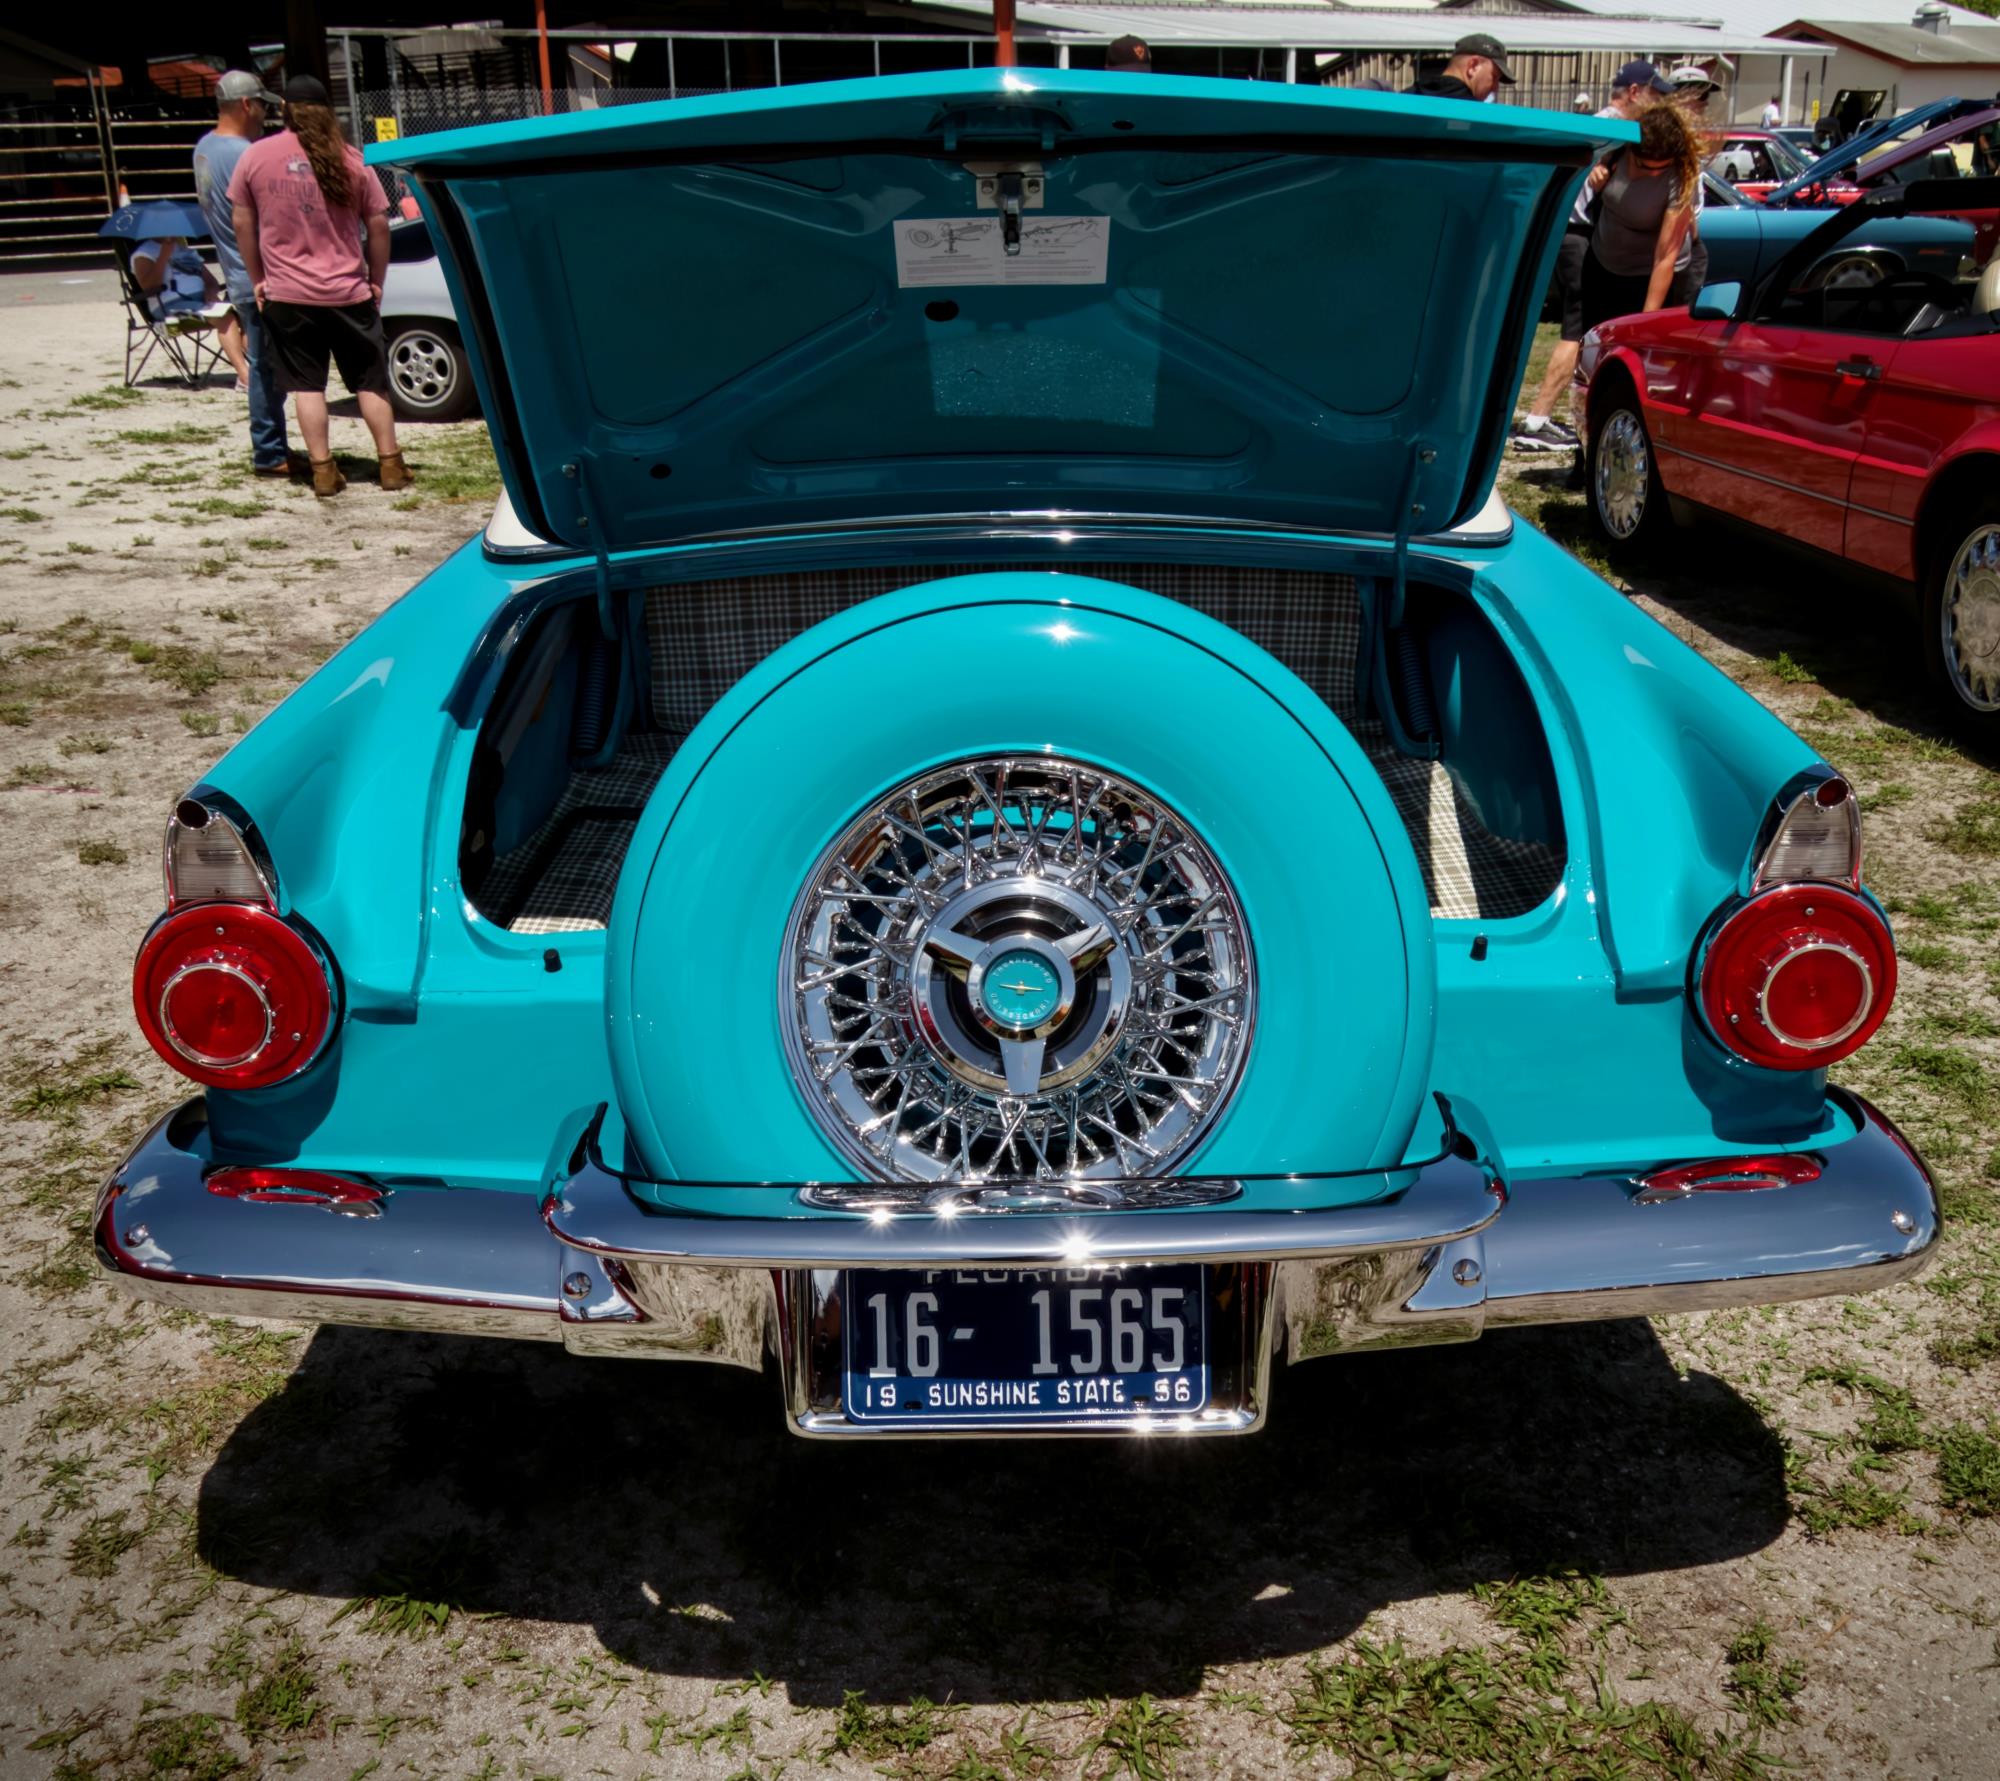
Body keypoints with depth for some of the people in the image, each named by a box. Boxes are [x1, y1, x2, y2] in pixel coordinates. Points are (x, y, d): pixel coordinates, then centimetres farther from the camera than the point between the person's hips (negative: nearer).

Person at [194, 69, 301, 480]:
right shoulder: (244, 156, -18)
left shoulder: (204, 149, 12)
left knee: (263, 367, 14)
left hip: (241, 279, 9)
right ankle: (269, 455, -1)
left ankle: (271, 448, 20)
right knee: (268, 369, -4)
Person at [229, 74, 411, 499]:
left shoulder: (256, 157, -1)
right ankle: (391, 466, 9)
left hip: (286, 294, 0)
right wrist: (376, 281, 10)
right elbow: (378, 226, -1)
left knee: (306, 384, 6)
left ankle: (323, 471, 5)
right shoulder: (352, 160, -3)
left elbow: (242, 223, 4)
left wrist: (257, 279, 12)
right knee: (370, 381, 9)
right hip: (349, 294, 0)